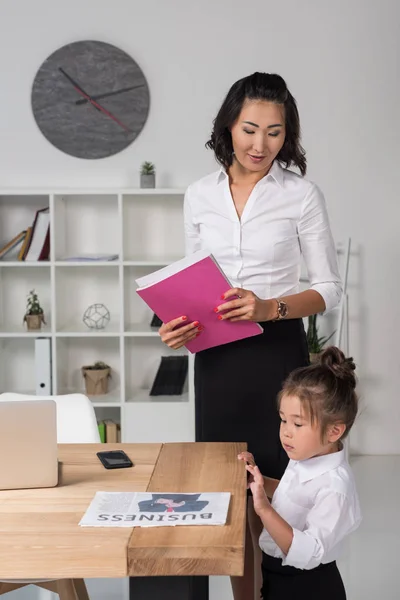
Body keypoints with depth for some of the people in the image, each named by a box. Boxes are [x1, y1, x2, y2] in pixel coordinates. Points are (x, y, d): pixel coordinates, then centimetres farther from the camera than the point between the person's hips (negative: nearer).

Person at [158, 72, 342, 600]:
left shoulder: (302, 195, -4)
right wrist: (179, 327, -5)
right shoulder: (200, 196, 7)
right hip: (217, 359, 3)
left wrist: (269, 308, -19)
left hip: (278, 354, -3)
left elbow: (329, 288, -2)